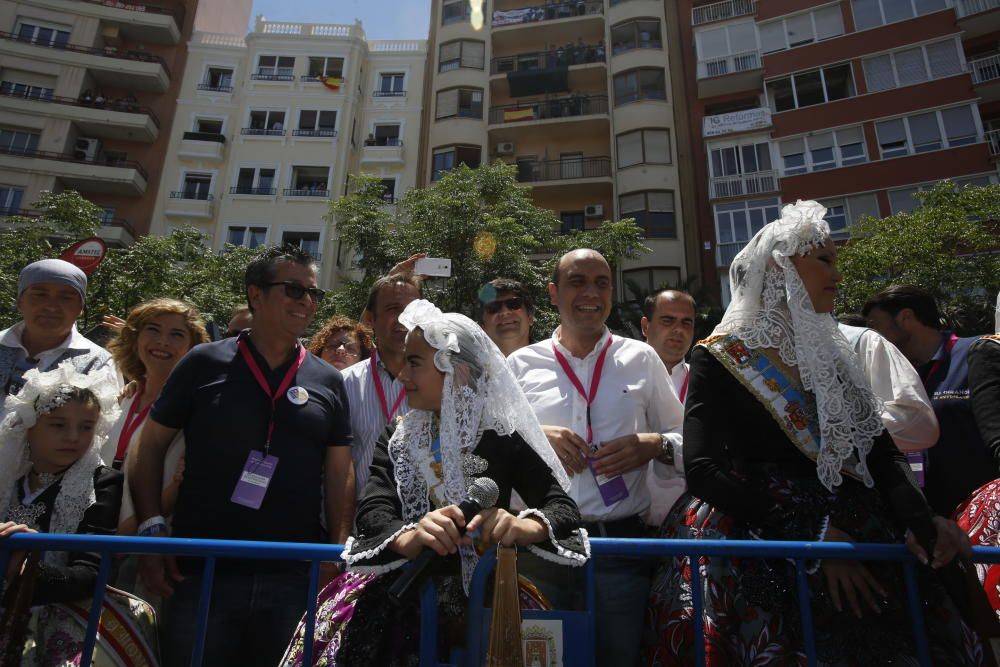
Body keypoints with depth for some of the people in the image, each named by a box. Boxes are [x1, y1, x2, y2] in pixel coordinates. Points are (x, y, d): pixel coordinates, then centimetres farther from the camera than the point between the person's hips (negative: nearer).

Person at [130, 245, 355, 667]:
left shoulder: (328, 382, 3)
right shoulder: (203, 364, -1)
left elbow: (340, 473, 4)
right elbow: (151, 446, 3)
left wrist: (339, 552, -1)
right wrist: (151, 531, -4)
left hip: (292, 579, 2)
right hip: (201, 571, -1)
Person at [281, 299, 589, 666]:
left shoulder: (504, 441, 0)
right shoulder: (396, 442, 8)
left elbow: (564, 508, -6)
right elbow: (372, 511, -6)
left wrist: (520, 527, -28)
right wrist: (410, 539, -28)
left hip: (479, 594, -2)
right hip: (402, 586, 3)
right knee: (329, 634, -17)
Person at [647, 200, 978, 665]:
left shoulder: (834, 352, 16)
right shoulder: (719, 359, -3)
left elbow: (879, 452, 12)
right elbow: (702, 469, -13)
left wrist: (920, 519, -7)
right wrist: (811, 533, -17)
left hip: (854, 531, 6)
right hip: (760, 537, -5)